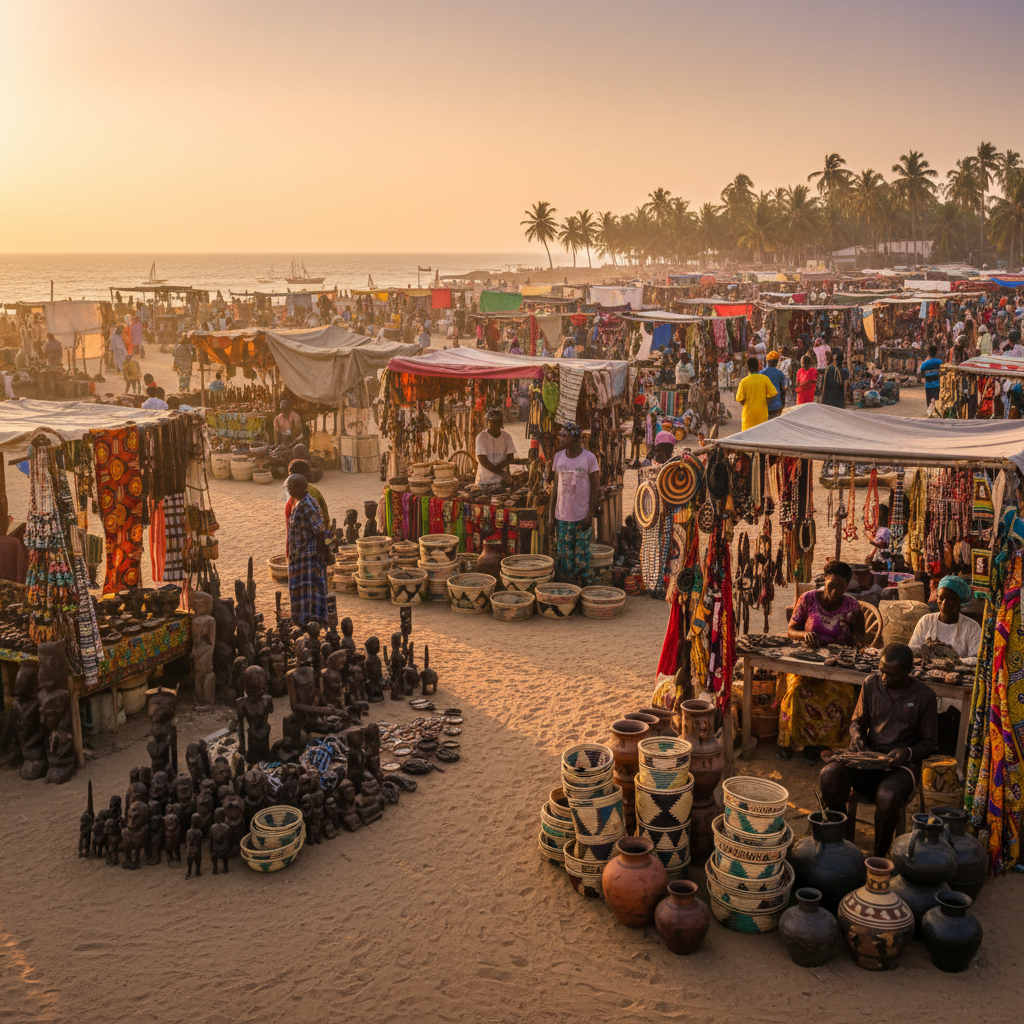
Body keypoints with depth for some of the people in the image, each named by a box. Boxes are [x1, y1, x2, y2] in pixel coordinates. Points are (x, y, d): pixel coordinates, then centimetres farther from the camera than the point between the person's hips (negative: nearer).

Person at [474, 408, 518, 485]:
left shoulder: (507, 436, 5)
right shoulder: (481, 437, -6)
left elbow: (511, 457, 4)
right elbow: (482, 460, -13)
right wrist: (501, 472, -19)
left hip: (501, 480, 3)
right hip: (484, 480, -3)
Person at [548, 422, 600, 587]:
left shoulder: (589, 458, -5)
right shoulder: (558, 456, 6)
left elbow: (595, 487, -2)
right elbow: (555, 487, 9)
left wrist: (591, 514, -9)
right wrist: (551, 516, 6)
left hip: (582, 516, -3)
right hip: (562, 516, 3)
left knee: (581, 555, 2)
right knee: (563, 555, 5)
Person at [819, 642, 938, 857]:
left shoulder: (923, 695, -1)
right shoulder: (871, 683, 6)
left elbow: (930, 743, 4)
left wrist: (908, 752, -16)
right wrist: (856, 737, -7)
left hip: (899, 766, -3)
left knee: (887, 796, -38)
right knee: (829, 774, -28)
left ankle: (878, 858, -13)